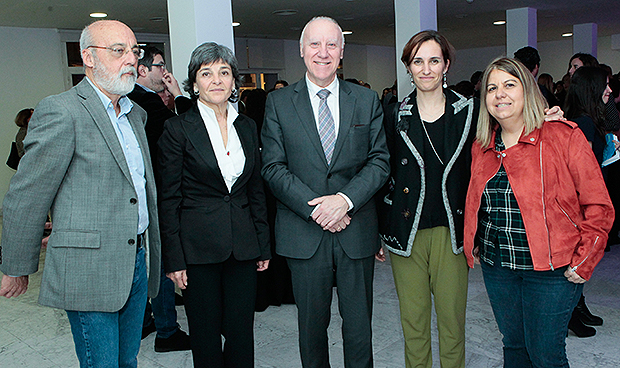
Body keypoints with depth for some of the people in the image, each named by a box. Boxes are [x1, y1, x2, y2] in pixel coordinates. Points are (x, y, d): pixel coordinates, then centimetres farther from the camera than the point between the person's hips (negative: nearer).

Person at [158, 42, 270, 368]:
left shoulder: (247, 127, 8)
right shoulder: (178, 128, -5)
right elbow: (169, 200, -5)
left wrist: (263, 245, 10)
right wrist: (174, 258, -8)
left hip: (243, 246, 4)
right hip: (199, 248, -3)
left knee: (242, 332, 10)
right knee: (205, 335, 8)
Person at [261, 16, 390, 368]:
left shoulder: (367, 100, 5)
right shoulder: (278, 102, 2)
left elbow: (380, 160, 0)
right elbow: (274, 167, -3)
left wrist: (346, 199, -15)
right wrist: (314, 208, -14)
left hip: (357, 230, 1)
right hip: (304, 233, 0)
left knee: (359, 323, 12)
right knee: (312, 323, 14)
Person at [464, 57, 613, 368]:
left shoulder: (563, 136, -9)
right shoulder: (481, 145, 7)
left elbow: (598, 205, -8)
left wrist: (583, 261, -11)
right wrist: (473, 245, 11)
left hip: (550, 270, -4)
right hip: (496, 266, 5)